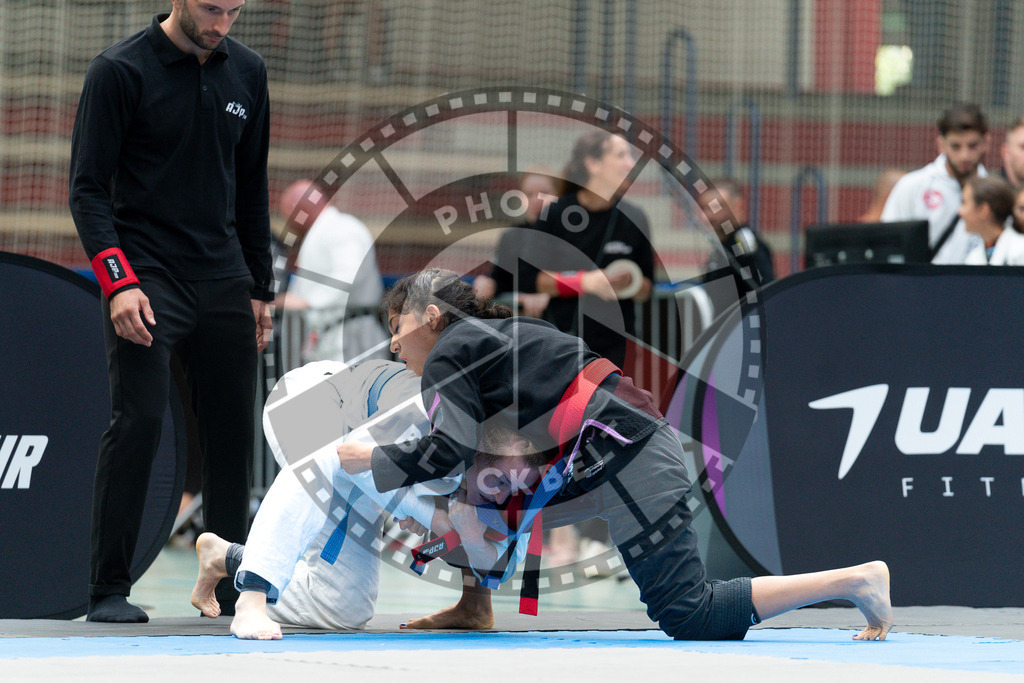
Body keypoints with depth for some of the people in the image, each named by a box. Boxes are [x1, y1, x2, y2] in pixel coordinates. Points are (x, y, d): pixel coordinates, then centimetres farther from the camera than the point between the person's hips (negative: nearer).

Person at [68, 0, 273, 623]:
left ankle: (232, 582, 15)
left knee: (234, 429, 5)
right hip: (148, 275, -5)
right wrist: (118, 282, -18)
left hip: (224, 281, 5)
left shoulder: (247, 73, 10)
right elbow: (88, 188, -8)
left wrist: (260, 290, 16)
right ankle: (109, 590, -8)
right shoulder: (121, 71, -7)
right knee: (138, 421, -14)